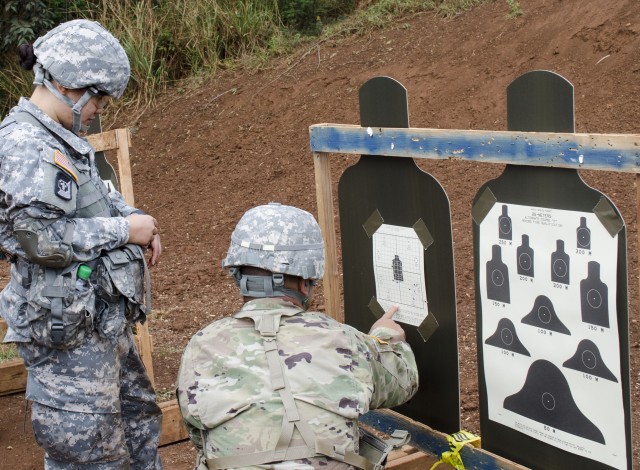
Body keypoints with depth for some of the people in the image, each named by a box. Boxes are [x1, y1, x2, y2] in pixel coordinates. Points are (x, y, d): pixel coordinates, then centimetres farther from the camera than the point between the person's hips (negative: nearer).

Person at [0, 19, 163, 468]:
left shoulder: (63, 140, 13)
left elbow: (99, 197, 26)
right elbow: (36, 236, -25)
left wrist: (136, 219, 4)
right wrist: (124, 230, -17)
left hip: (106, 320, 10)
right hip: (69, 331, -10)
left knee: (138, 420, 22)